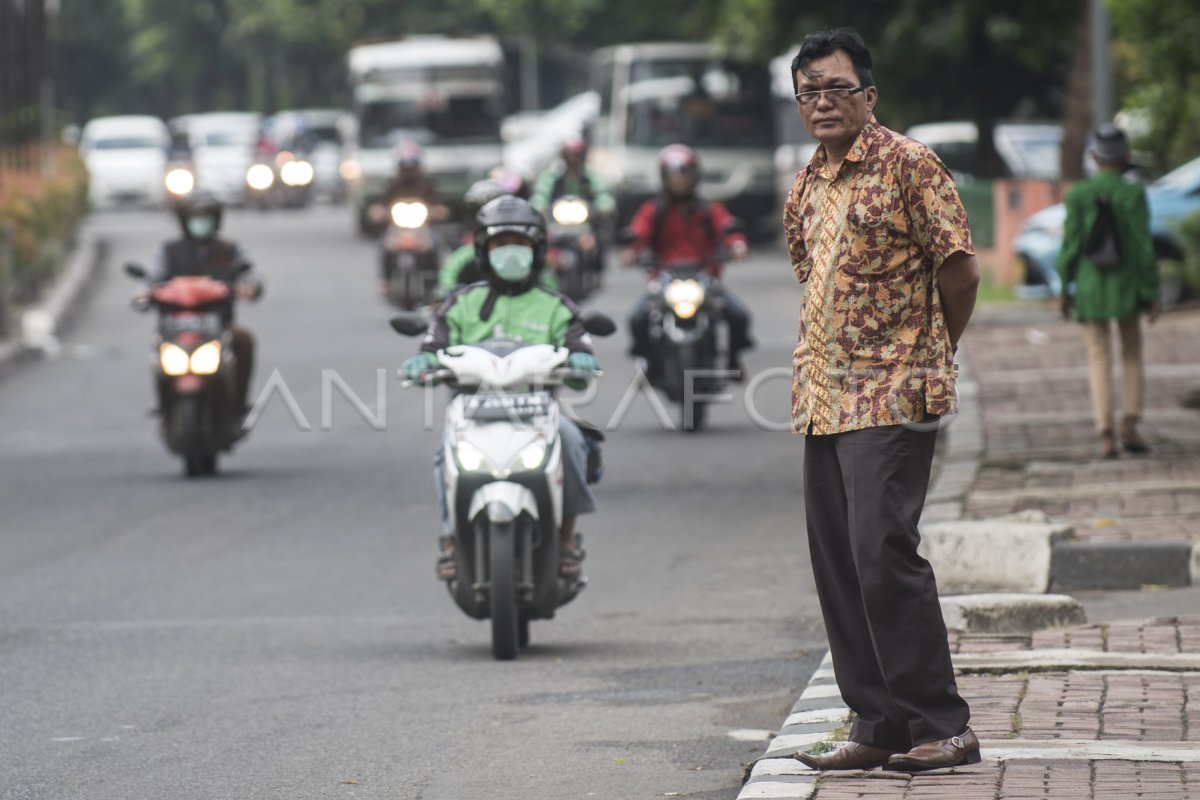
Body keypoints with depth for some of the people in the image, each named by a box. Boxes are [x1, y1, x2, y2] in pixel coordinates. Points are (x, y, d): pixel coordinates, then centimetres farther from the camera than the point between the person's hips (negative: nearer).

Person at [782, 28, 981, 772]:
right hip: (823, 398, 8)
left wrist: (929, 351, 5)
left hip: (892, 397, -8)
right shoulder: (807, 186, 15)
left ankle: (942, 724, -8)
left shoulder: (909, 165, -7)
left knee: (883, 552, -14)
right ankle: (879, 726, 11)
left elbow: (960, 268, -7)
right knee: (837, 562, 6)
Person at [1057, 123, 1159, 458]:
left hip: (1090, 288, 1)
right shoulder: (1134, 193, -9)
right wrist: (1152, 294, -3)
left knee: (1099, 359, 6)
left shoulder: (1078, 194, -6)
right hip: (1126, 285, -1)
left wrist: (1064, 289, 5)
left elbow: (1070, 245, -5)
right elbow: (1144, 246, -9)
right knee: (1132, 354, 16)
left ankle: (1106, 435, -5)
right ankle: (1129, 424, 3)